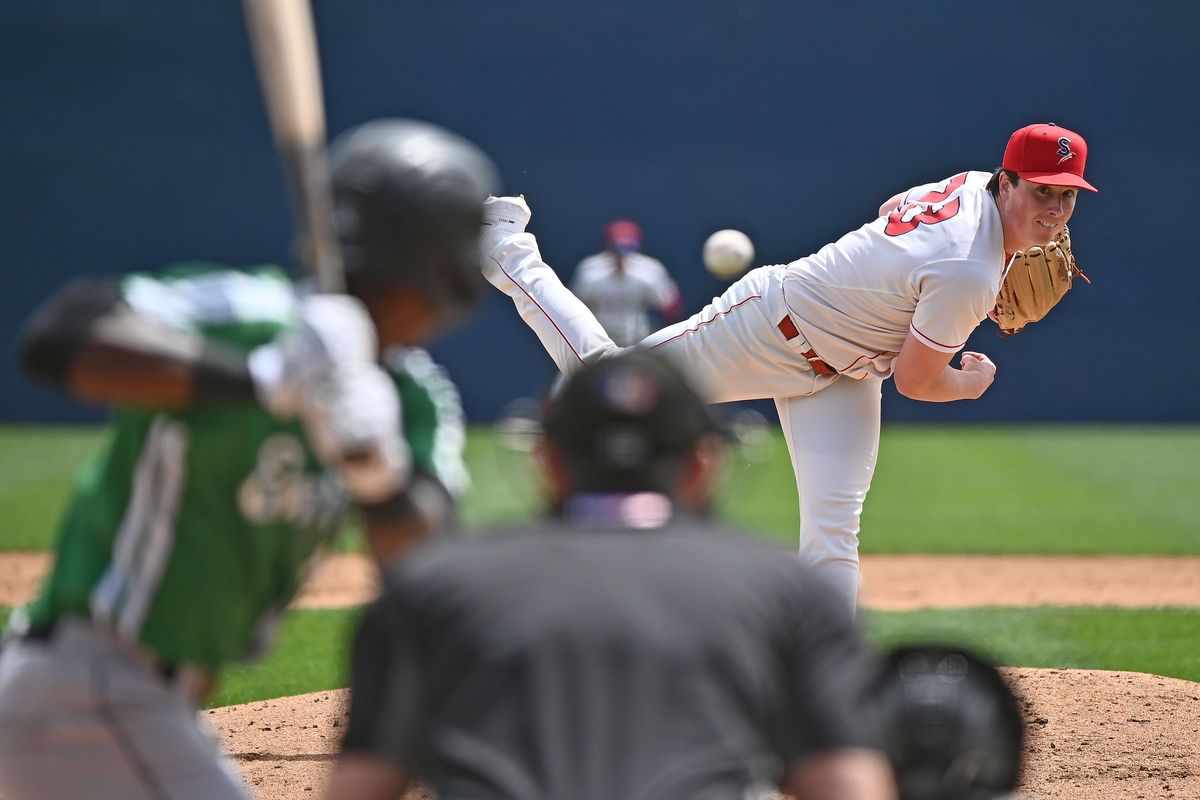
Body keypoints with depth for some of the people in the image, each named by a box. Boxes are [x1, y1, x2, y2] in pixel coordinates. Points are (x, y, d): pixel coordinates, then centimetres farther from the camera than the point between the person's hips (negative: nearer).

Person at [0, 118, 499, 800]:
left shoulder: (409, 398, 7)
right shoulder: (256, 316, -18)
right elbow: (60, 337, -34)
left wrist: (379, 472, -30)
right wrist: (260, 379, -44)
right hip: (87, 690, -10)